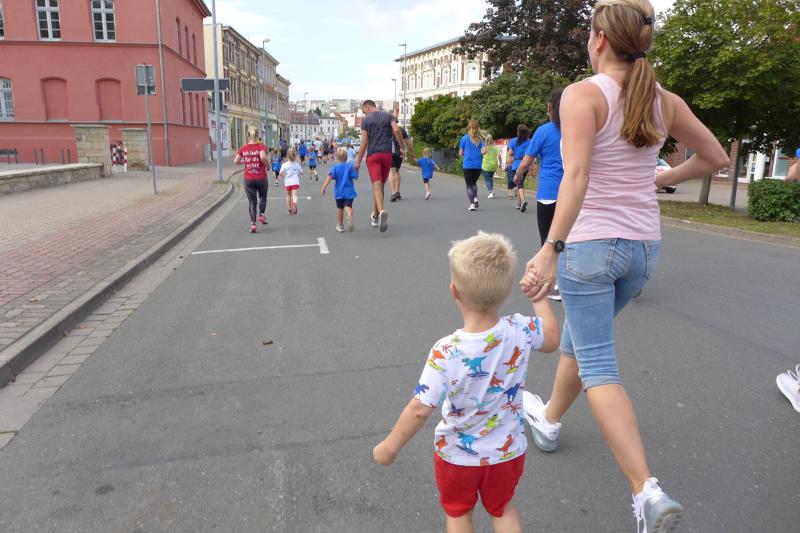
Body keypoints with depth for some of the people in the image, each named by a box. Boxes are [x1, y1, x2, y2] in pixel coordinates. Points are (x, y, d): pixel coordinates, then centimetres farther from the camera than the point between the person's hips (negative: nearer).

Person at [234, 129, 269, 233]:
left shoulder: (243, 148, 1)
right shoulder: (261, 146, -6)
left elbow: (236, 161, -2)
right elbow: (263, 156, -25)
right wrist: (267, 165, -7)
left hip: (248, 180, 2)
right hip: (261, 178, -2)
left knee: (252, 202, 9)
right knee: (262, 197, 25)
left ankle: (253, 224, 0)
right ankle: (261, 215, 10)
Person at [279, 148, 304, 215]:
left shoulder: (284, 165, -4)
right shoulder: (297, 164, 2)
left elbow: (281, 173, -14)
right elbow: (301, 172, 10)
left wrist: (283, 176, 6)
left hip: (287, 183, 1)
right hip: (295, 182, -1)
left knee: (288, 195, 21)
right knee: (294, 195, -9)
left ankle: (290, 210, 30)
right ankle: (294, 203, -43)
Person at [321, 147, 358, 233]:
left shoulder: (335, 167, 0)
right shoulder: (350, 166, -1)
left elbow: (330, 177, -13)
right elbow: (356, 177, -3)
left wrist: (324, 187, -15)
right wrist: (356, 170, 14)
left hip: (339, 192, 1)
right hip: (349, 191, -1)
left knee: (340, 209, 16)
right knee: (348, 206, -10)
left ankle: (341, 226, 28)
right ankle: (350, 216, -45)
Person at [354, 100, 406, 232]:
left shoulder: (365, 120, 3)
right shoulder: (388, 116, 10)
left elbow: (364, 142, -3)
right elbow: (396, 130, -7)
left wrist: (358, 161, 0)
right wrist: (402, 148, -1)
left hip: (372, 155, -3)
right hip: (387, 154, 3)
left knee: (377, 186, -11)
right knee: (381, 185, 14)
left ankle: (381, 211, -37)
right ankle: (375, 216, 24)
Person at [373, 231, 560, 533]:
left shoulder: (446, 352, -32)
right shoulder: (520, 331, -21)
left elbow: (421, 409, -28)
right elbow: (552, 338, 1)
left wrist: (390, 447, -13)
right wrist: (539, 297, 13)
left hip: (457, 455, -3)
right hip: (508, 451, 3)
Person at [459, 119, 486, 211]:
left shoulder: (465, 138, -1)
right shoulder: (480, 139, 1)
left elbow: (460, 153, 2)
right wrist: (479, 155, 14)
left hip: (467, 165, -2)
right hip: (478, 165, 2)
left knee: (469, 185, 5)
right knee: (474, 182, 22)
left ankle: (472, 204, -6)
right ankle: (475, 198, 2)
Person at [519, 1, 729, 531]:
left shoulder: (583, 94, -11)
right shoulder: (665, 101, 6)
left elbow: (576, 176, -25)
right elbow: (715, 158, 14)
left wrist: (551, 249, -30)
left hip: (591, 244, -6)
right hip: (644, 246, 7)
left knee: (597, 366, 0)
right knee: (579, 338, 25)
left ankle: (648, 490, -8)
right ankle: (550, 419, 45)